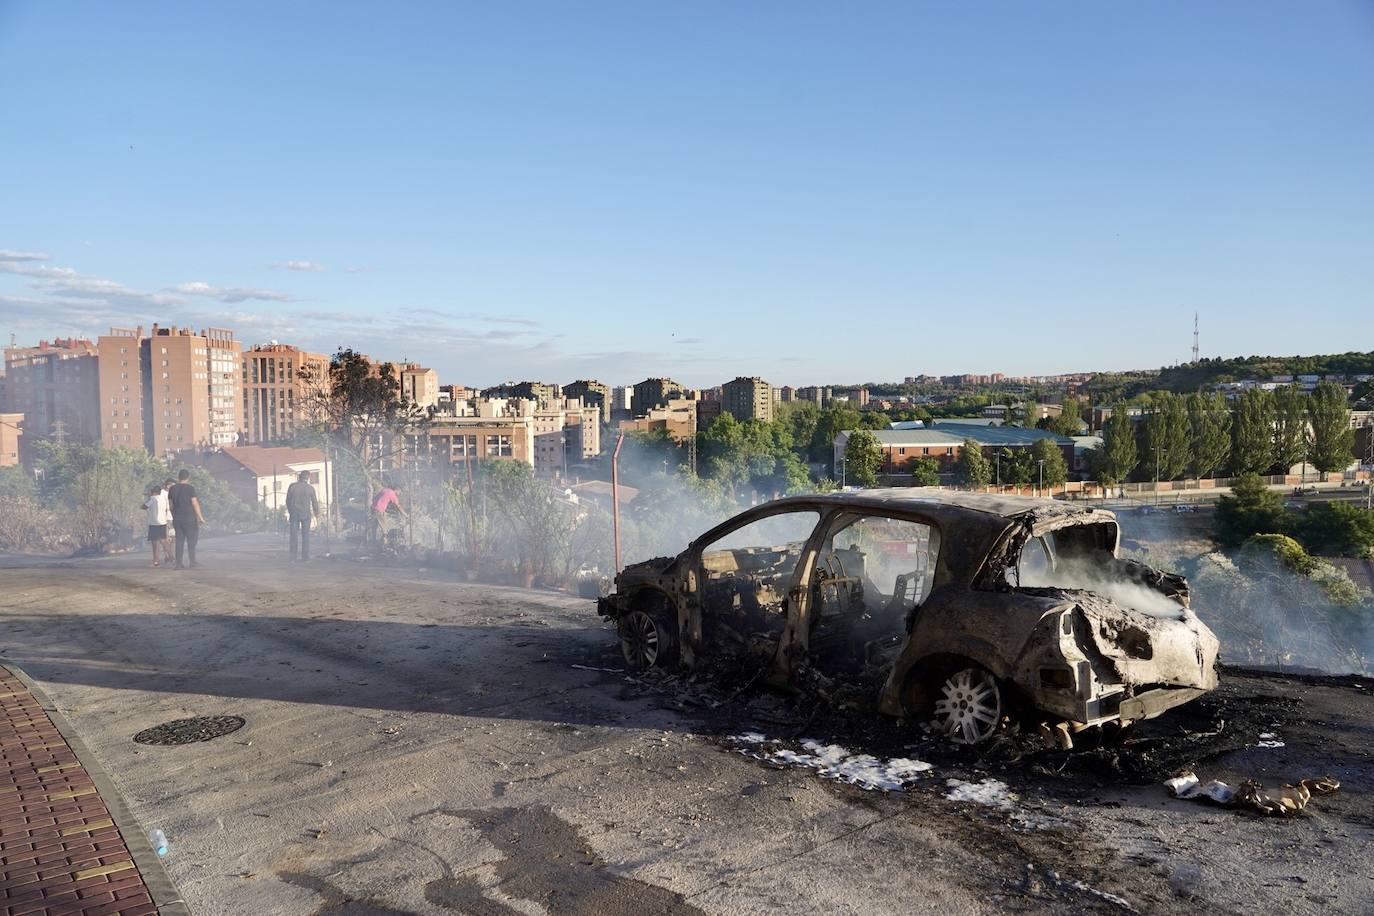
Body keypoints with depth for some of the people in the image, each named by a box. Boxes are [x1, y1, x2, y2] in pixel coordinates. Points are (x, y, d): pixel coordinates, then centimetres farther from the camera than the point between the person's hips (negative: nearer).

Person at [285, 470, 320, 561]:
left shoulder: (292, 486, -2)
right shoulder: (310, 488, -3)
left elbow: (288, 500, 4)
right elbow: (314, 502, 3)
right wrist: (317, 513, 19)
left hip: (294, 514, 1)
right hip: (306, 514, -1)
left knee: (293, 535, 6)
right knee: (305, 536, 3)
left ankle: (292, 557, 4)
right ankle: (305, 558, 0)